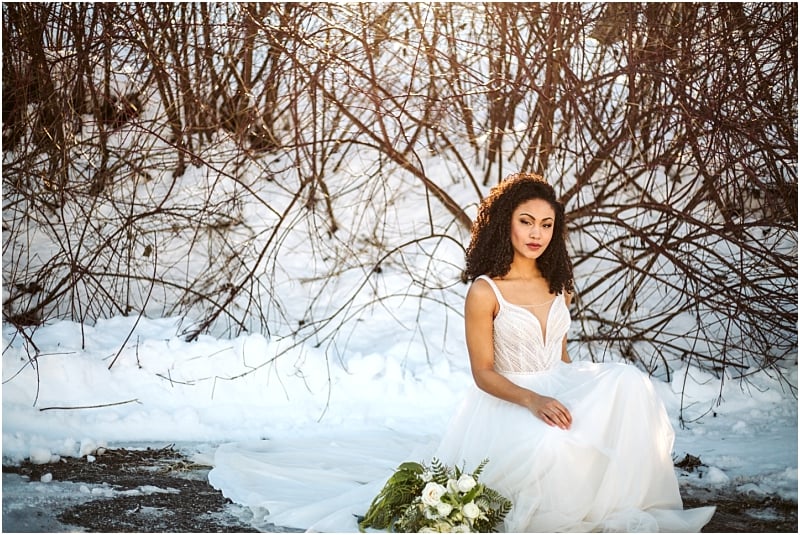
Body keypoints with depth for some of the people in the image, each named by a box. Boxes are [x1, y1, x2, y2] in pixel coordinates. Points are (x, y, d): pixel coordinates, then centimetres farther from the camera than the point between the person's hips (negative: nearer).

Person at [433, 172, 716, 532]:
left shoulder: (558, 285, 8)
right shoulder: (484, 292, -12)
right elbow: (483, 373, -11)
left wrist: (585, 391, -1)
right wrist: (533, 400, -27)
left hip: (559, 389, 6)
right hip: (508, 400, -6)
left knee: (629, 382, -22)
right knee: (551, 444, -38)